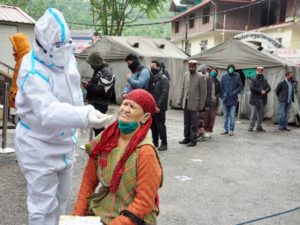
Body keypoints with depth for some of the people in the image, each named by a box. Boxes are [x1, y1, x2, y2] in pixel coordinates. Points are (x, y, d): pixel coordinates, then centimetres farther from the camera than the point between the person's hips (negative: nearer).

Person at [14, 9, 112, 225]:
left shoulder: (67, 58, -4)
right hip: (39, 146, -7)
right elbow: (49, 112, -42)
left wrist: (74, 130, 17)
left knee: (61, 197, 22)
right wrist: (85, 116, -57)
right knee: (43, 204, -2)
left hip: (64, 141, 8)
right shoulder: (33, 72, -28)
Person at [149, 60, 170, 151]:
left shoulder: (163, 78, -9)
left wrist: (158, 106, -20)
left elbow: (164, 93, -17)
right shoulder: (151, 78, 13)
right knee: (153, 125, 12)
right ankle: (155, 142, 23)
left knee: (160, 125, -4)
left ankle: (164, 144, 4)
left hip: (159, 107, -7)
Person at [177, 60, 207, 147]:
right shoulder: (186, 75, 9)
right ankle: (187, 138, 23)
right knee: (186, 123, 12)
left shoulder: (200, 77, -7)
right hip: (185, 103, 5)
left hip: (194, 104, -5)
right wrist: (180, 100, 7)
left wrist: (201, 105, -8)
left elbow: (203, 92, -7)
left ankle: (193, 140, 11)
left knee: (193, 124, 2)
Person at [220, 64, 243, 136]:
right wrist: (223, 96, -6)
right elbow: (221, 87, 5)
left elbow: (240, 87, 2)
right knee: (226, 115, 10)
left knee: (232, 116, -3)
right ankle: (226, 129, 20)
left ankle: (231, 130, 4)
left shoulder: (237, 77, 0)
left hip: (233, 99, -2)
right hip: (225, 99, 2)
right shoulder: (224, 77, 4)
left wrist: (234, 93, -10)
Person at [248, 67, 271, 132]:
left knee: (261, 114, 8)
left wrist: (265, 91, -14)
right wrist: (260, 91, -15)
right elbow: (252, 88, -12)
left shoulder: (265, 80, 16)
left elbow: (269, 88, 7)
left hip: (262, 100, 5)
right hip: (255, 99, -5)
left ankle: (259, 127, 16)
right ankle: (251, 127, -2)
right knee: (253, 113, -7)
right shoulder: (253, 80, 2)